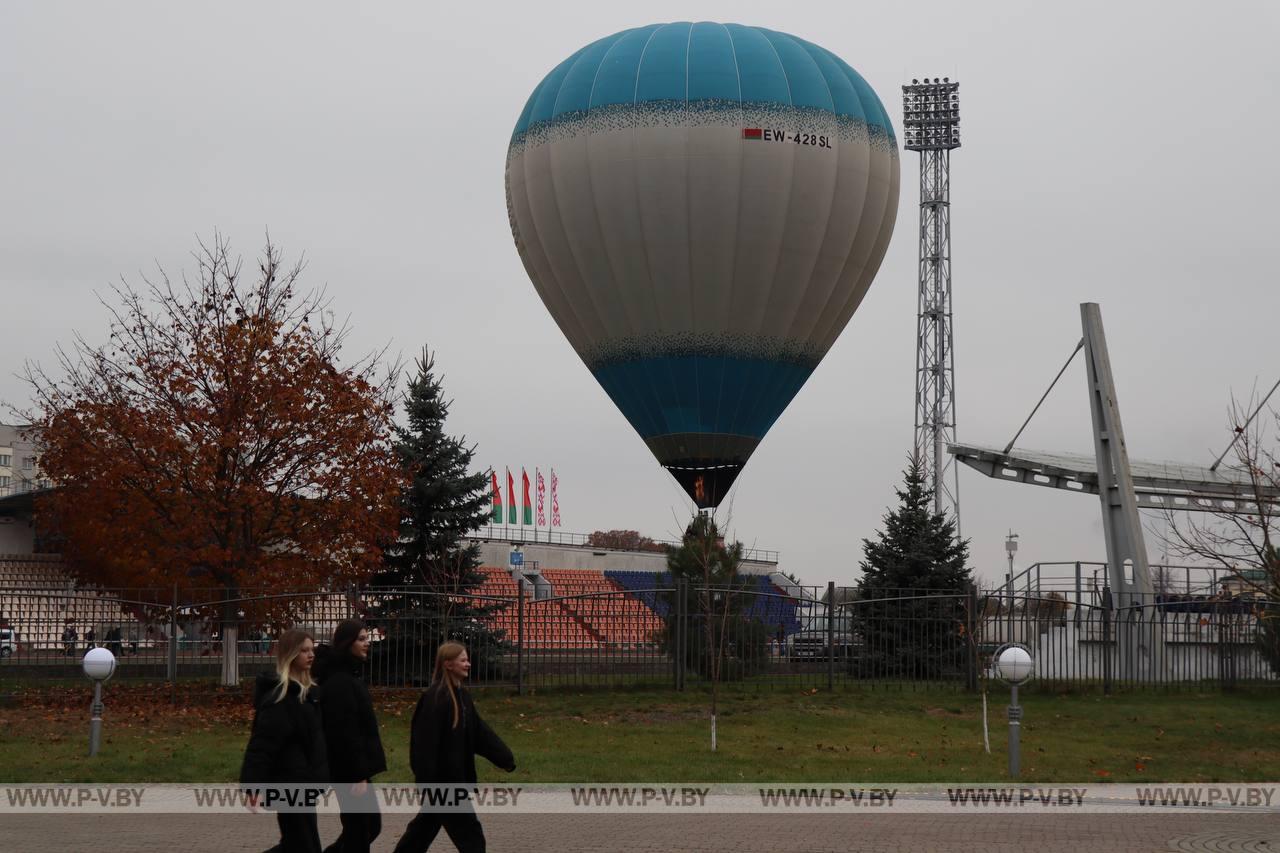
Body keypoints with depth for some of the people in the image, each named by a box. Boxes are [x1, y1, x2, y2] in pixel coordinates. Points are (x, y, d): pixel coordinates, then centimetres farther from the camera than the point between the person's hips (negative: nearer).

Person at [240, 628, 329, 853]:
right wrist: (252, 784, -27)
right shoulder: (280, 696, -16)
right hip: (290, 782, -9)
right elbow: (262, 742, -22)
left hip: (303, 781, 9)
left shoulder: (306, 691, 13)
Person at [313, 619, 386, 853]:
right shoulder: (340, 682, -18)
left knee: (371, 825, 15)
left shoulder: (347, 676, 14)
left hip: (351, 768, 10)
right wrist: (358, 776, -22)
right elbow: (345, 733, -22)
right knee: (360, 830, -2)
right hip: (349, 769, -10)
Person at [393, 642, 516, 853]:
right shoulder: (434, 698, -19)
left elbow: (479, 731, 11)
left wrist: (505, 758, 3)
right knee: (468, 830, -4)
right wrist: (428, 782, -24)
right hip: (441, 776, -9)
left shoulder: (462, 695, 10)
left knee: (428, 824, 19)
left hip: (456, 775, 9)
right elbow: (426, 741, -22)